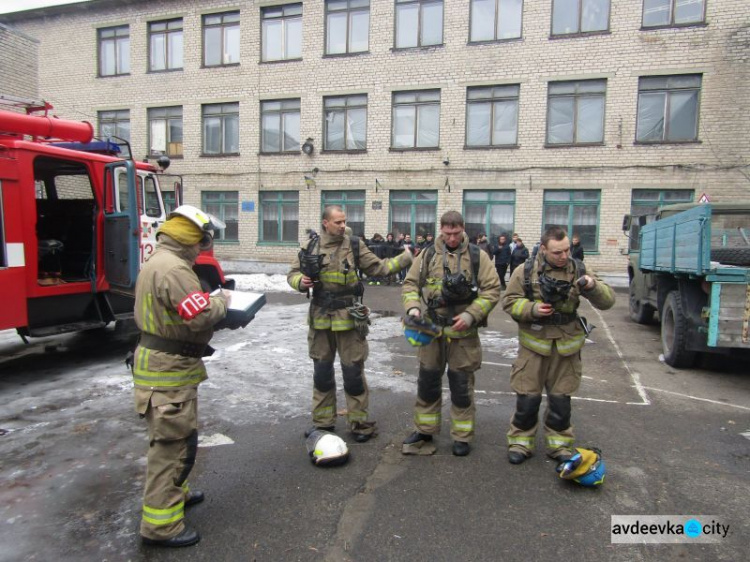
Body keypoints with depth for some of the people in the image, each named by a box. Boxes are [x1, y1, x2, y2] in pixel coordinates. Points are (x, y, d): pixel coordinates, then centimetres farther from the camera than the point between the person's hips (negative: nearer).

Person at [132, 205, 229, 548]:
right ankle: (160, 524, 9)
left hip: (164, 362, 11)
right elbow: (201, 315, -28)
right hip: (167, 368, -11)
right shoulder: (173, 268, -23)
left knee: (175, 437, 25)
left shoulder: (159, 262, 13)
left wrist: (212, 301, 2)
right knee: (174, 442, -2)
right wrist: (222, 301, -9)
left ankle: (174, 492, 42)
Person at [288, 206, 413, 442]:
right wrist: (300, 282, -13)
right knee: (321, 372, 14)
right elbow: (293, 274, 9)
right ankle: (323, 421, 29)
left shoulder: (354, 246, -1)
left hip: (348, 317, -2)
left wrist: (405, 258, -7)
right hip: (320, 317, 2)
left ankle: (359, 422, 18)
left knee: (353, 372, 3)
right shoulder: (309, 247, 2)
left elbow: (378, 268, 1)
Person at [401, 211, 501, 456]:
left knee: (461, 385, 7)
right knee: (427, 381, 12)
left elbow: (492, 290, -4)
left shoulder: (477, 256, -2)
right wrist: (412, 307, -10)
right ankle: (424, 430, 29)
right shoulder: (427, 256, 4)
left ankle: (462, 436, 23)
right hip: (431, 329, 2)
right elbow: (410, 284, 8)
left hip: (463, 332, -2)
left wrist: (471, 315, -15)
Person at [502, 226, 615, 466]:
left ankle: (559, 444, 30)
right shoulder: (526, 271, -5)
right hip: (534, 344, -2)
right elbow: (509, 301, -1)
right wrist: (531, 309, -19)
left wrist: (593, 287, -24)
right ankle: (520, 442, 22)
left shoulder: (578, 271, 0)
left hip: (566, 346, 2)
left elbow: (607, 301, -2)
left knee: (561, 398, 13)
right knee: (527, 397, 4)